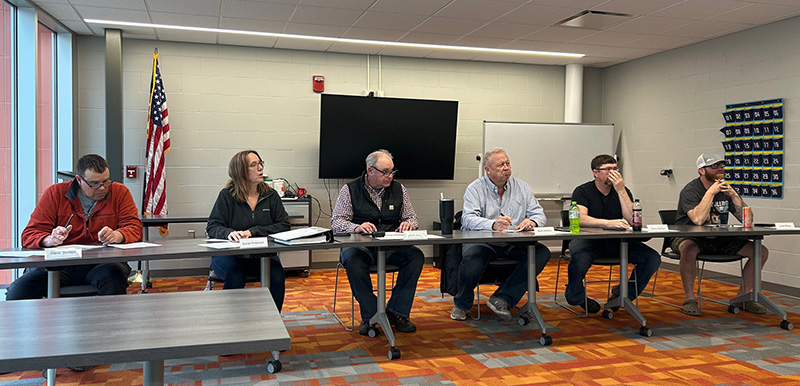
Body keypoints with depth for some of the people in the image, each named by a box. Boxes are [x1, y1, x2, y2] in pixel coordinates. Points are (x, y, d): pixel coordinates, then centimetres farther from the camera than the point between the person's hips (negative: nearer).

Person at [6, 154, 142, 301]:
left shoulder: (119, 192, 7)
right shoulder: (54, 193, 6)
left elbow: (134, 227, 1)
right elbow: (30, 235, 4)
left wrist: (116, 236, -23)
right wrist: (50, 240, -20)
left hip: (102, 262, -1)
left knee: (115, 277, -36)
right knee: (16, 291, -23)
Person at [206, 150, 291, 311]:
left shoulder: (271, 195, 6)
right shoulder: (227, 195, -1)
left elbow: (284, 225, -1)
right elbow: (212, 227, -4)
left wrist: (253, 231, -15)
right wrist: (229, 233, -28)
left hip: (263, 255, 2)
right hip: (229, 254, -2)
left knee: (277, 276, -27)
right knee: (236, 276, -33)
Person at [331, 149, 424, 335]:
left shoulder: (398, 189, 12)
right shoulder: (350, 190, 2)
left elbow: (412, 217, 16)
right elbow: (336, 221, -3)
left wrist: (408, 223, -10)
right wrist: (356, 227, -24)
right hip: (360, 245, -3)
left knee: (416, 256, -25)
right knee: (352, 260, -36)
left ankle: (396, 312, -15)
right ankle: (370, 315, -21)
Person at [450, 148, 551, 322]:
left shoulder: (522, 187, 13)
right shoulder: (475, 189, 0)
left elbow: (539, 214, 9)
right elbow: (468, 219, -15)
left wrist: (531, 222, -18)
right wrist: (493, 225, -35)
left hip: (514, 243, 4)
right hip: (482, 241, -4)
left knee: (542, 252, -22)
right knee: (472, 257, -36)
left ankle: (502, 299, -21)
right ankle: (461, 304, -5)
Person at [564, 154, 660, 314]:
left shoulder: (623, 191, 7)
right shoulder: (582, 191, -3)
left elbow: (632, 220, -8)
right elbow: (581, 219, -21)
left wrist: (621, 191, -15)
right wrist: (608, 223, -36)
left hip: (617, 241, 4)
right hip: (589, 241, -4)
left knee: (653, 258, -16)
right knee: (579, 259, -38)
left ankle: (624, 293, 9)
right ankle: (576, 297, -3)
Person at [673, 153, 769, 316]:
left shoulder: (726, 189, 5)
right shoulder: (690, 190, -13)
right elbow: (698, 219, -30)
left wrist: (734, 195, -16)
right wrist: (711, 192, -25)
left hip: (719, 240, 6)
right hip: (691, 238, -6)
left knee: (762, 252, -5)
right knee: (689, 250, -41)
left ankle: (742, 297, 9)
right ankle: (690, 299, -21)